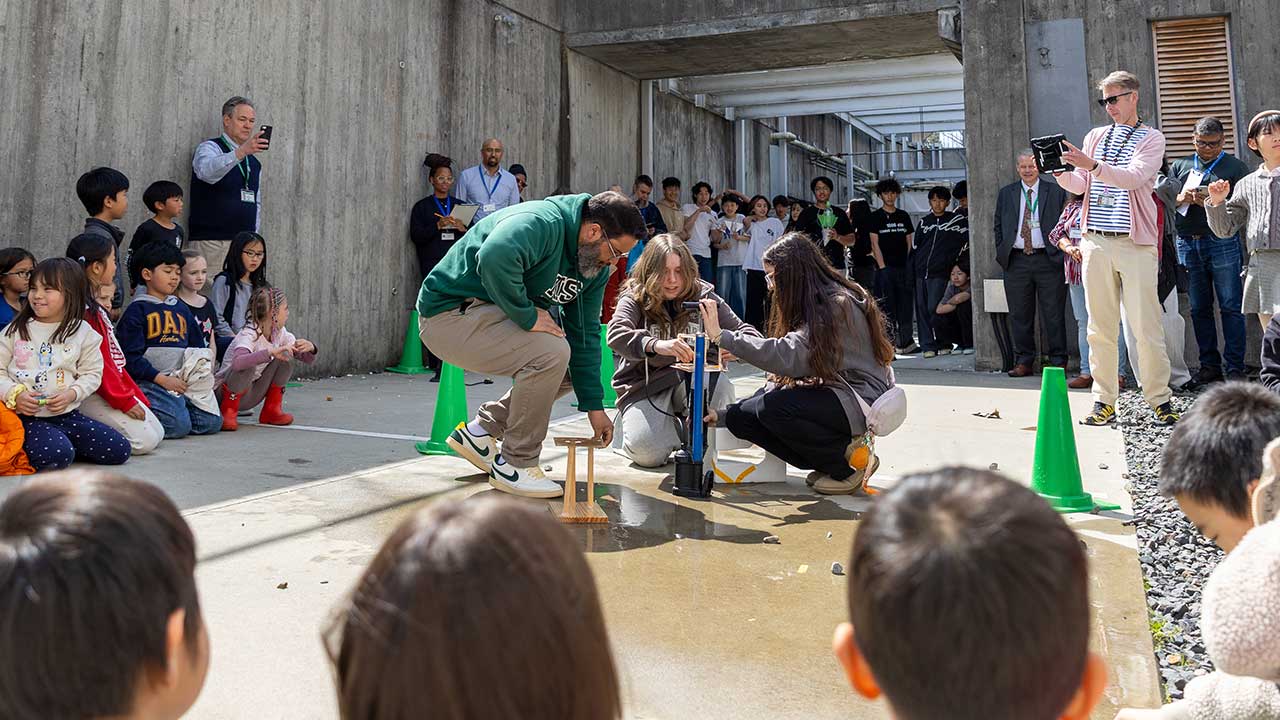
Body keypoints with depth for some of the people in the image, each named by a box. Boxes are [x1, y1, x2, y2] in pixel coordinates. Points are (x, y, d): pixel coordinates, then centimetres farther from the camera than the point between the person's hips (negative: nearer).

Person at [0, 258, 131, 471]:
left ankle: (62, 446, 10)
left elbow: (92, 374, 5)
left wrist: (71, 394, -12)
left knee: (119, 450, -9)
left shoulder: (83, 332, 4)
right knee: (56, 456, -31)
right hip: (27, 416, -3)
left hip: (67, 414, 3)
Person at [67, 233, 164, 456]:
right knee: (144, 440, -16)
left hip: (114, 386, 10)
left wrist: (135, 395, 12)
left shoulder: (96, 307, 14)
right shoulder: (82, 310, -18)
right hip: (90, 393, -10)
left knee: (157, 433, 6)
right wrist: (125, 401, -16)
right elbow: (97, 364, -20)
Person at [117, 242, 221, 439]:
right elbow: (131, 358, -8)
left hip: (183, 381, 6)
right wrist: (162, 379, -15)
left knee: (212, 422, -12)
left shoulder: (182, 310, 20)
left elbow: (198, 346, 24)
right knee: (179, 425, -26)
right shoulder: (137, 310, 0)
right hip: (150, 382, -6)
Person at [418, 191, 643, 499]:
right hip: (449, 314, -10)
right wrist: (527, 316, -33)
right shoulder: (542, 223, -26)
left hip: (490, 315, 10)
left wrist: (594, 405, 2)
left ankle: (481, 430, 14)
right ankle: (515, 465, -10)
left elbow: (585, 333, 5)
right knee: (552, 353, -27)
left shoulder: (595, 266, 3)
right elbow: (495, 257, -47)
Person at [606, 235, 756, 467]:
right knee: (649, 453, -26)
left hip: (689, 380, 3)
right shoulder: (635, 297, -7)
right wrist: (655, 345, -47)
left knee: (721, 387, -31)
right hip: (644, 385, -2)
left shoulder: (702, 295, 0)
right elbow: (616, 334, -27)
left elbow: (749, 333, -3)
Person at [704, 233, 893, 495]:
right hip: (826, 392, 9)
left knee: (772, 407, -30)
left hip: (859, 399, -9)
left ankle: (851, 461, -9)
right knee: (739, 415, -8)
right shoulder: (813, 301, 9)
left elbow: (790, 356, -31)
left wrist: (722, 336, -29)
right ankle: (829, 462, -1)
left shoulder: (839, 304, -20)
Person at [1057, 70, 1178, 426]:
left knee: (1146, 326, -4)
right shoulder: (1094, 137, 18)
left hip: (1136, 243, -3)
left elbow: (1133, 177, -13)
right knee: (1100, 327, 3)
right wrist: (1061, 172, -8)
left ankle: (1160, 400, 6)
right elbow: (1080, 186, 12)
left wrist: (1092, 165, -25)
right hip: (1095, 242, 3)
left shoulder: (1152, 139, 5)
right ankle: (1104, 402, 7)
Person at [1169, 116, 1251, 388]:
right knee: (1199, 308, 7)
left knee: (1231, 307, -3)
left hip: (1222, 243, -3)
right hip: (1188, 243, 3)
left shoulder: (1235, 166, 6)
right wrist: (1182, 198, -10)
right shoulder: (1179, 166, 16)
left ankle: (1234, 368, 1)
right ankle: (1209, 365, 15)